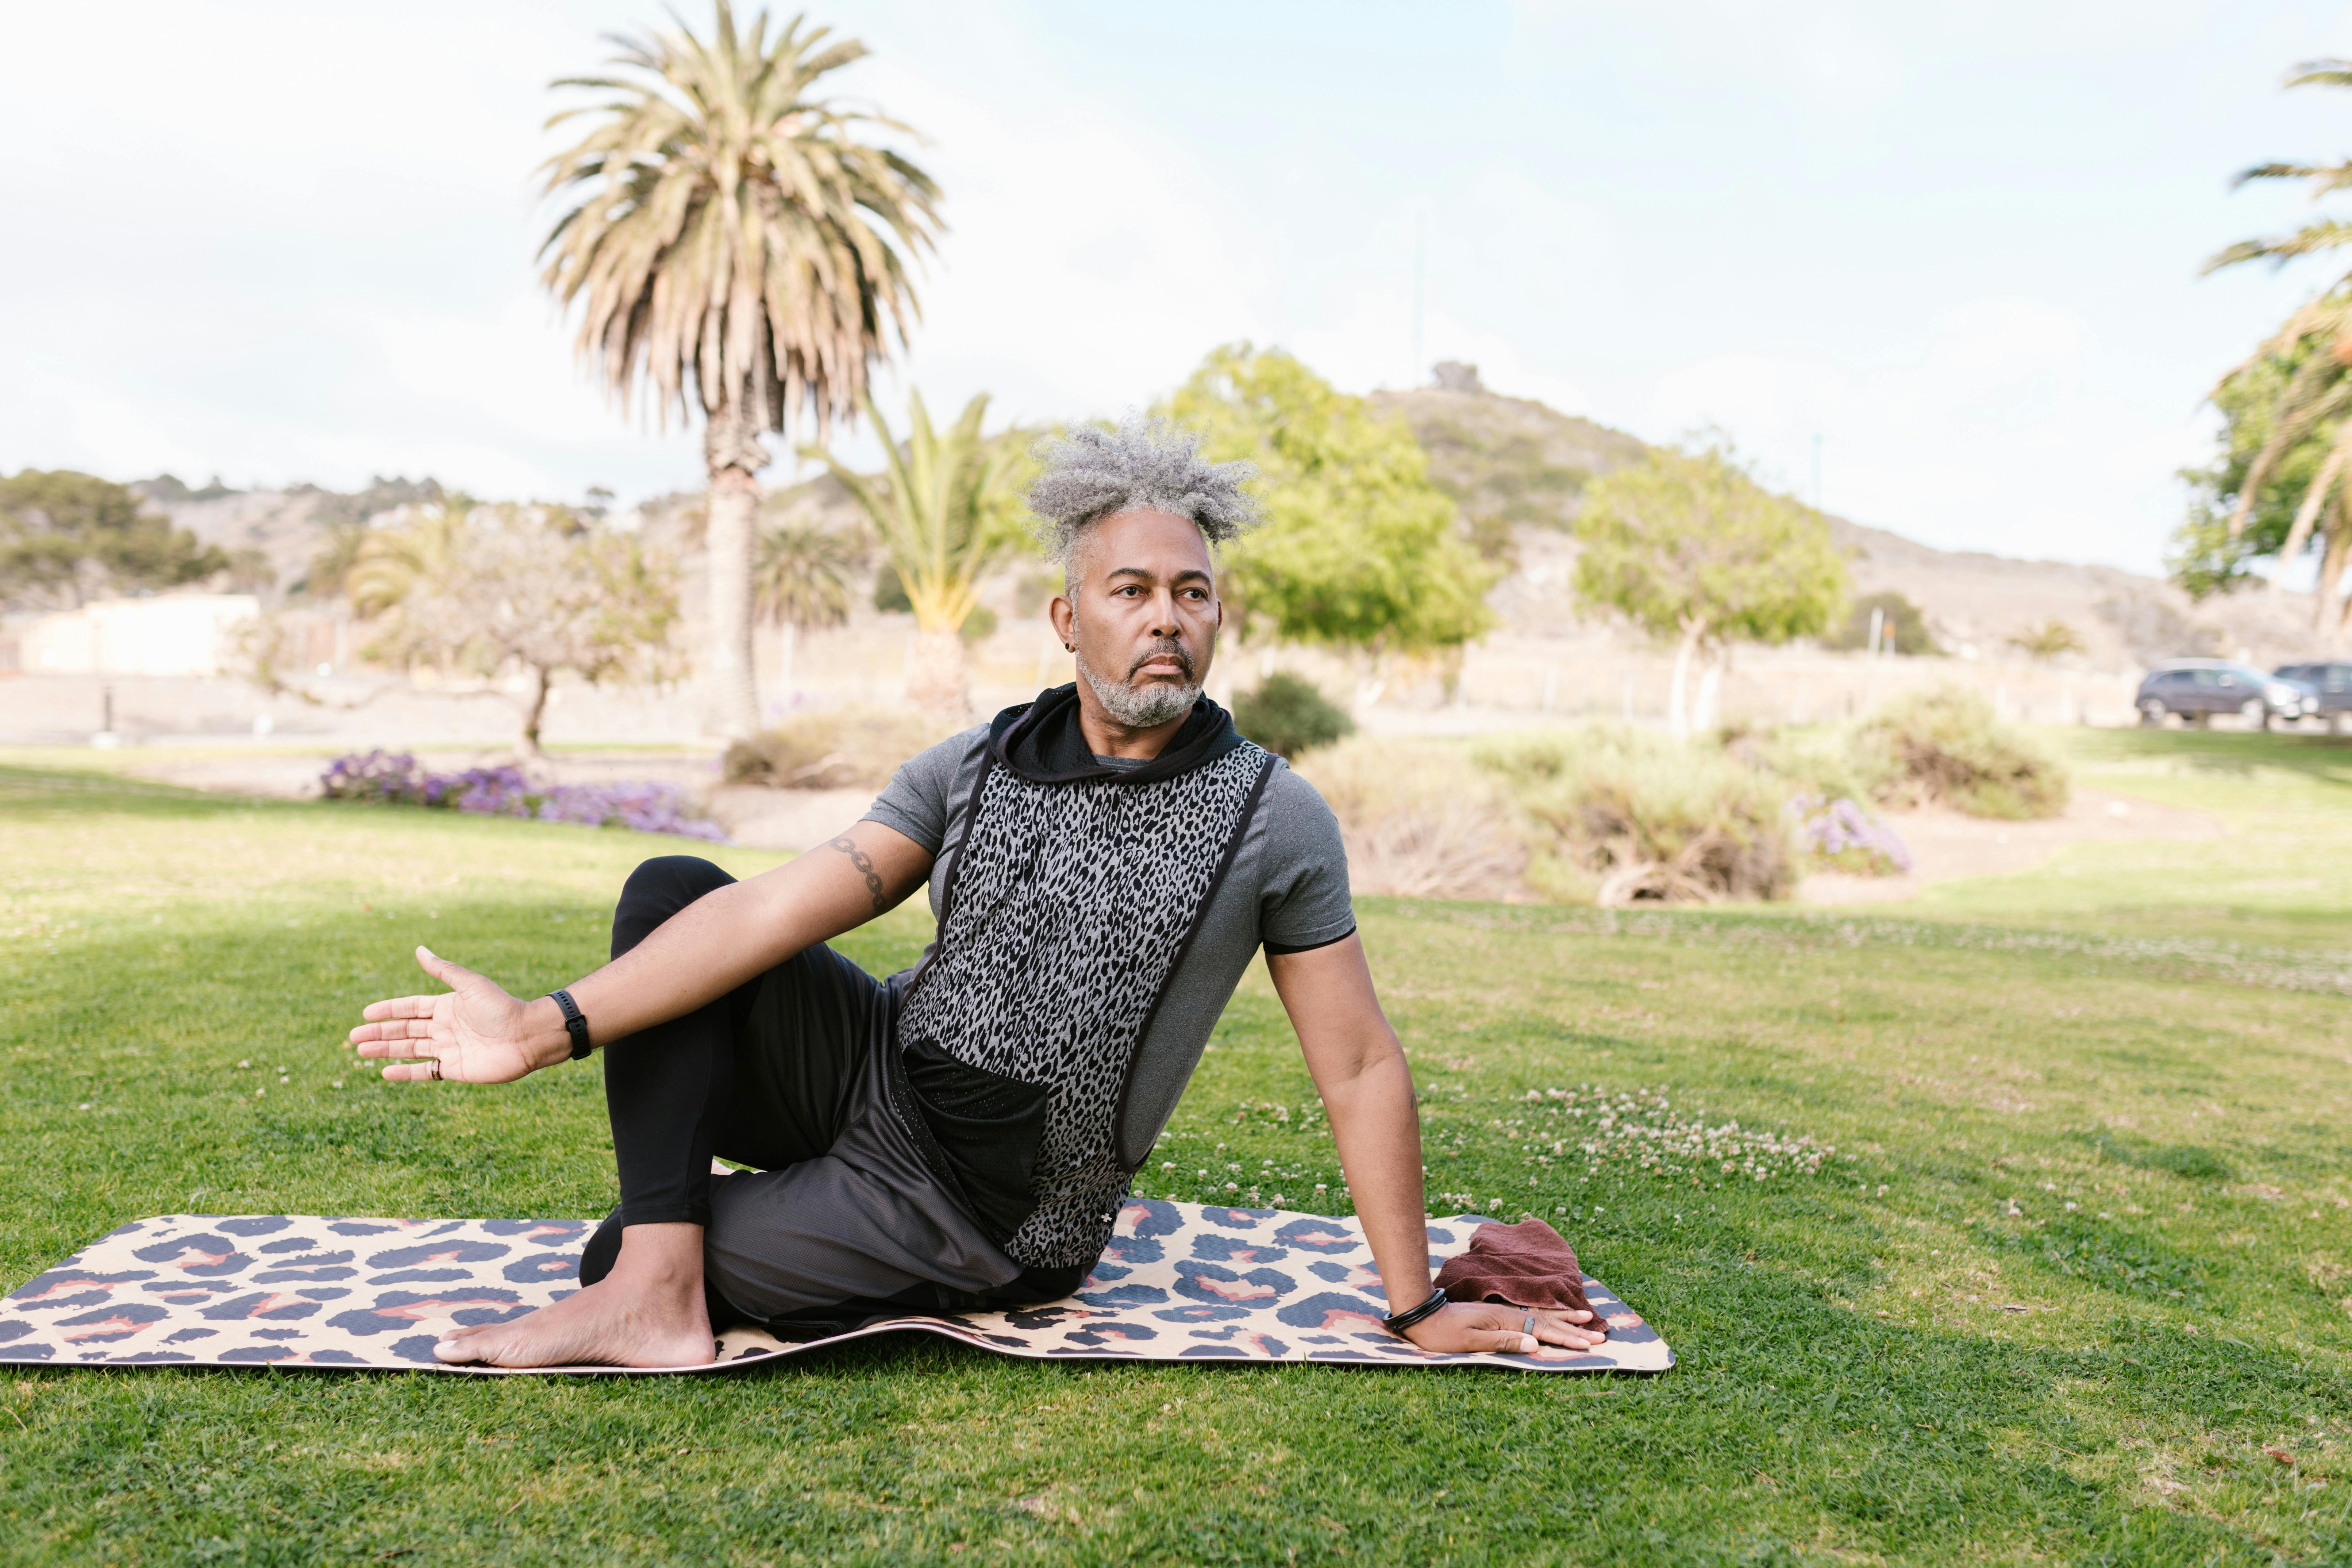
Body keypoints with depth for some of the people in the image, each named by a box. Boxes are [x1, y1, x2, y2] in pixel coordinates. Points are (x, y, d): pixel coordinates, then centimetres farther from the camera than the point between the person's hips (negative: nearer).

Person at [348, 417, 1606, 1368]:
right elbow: (785, 905, -10)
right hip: (878, 1077, 5)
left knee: (618, 1264, -19)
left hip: (992, 1219, -5)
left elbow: (1361, 1067, -8)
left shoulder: (1271, 822, -13)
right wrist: (549, 1027, -19)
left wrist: (1420, 1309, -7)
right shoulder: (975, 767, -2)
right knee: (666, 891, -13)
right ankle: (659, 1281, -19)